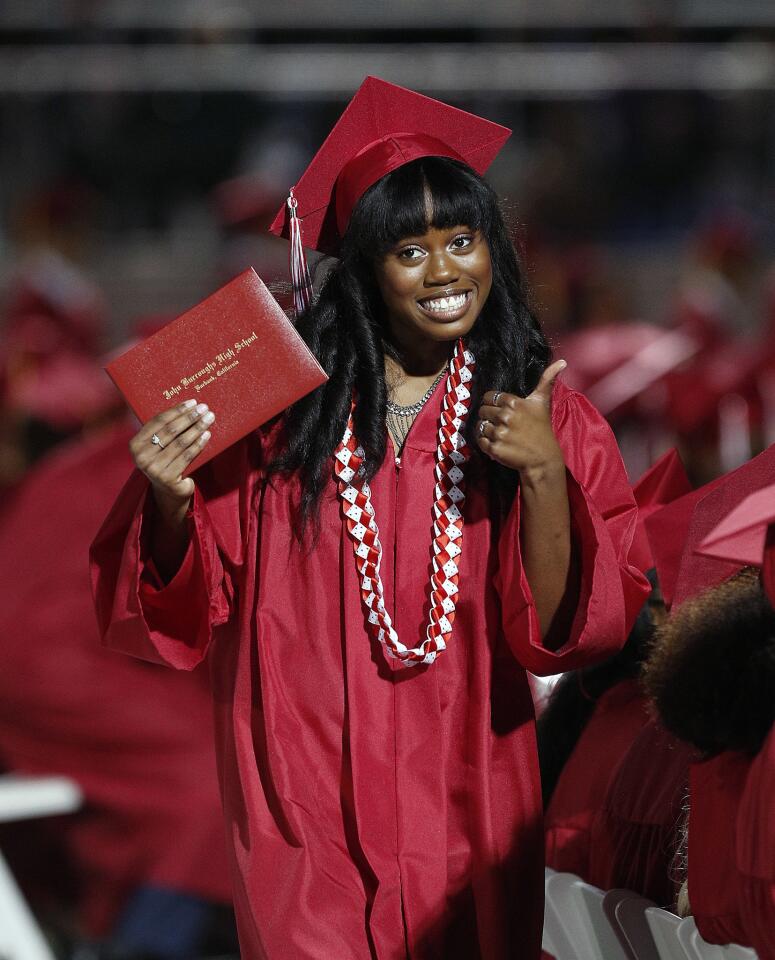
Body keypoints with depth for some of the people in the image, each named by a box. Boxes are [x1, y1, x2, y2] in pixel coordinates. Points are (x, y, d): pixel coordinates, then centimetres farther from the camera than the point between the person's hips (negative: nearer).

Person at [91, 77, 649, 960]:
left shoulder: (544, 419, -2)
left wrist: (544, 477, -24)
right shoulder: (282, 403, -3)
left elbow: (571, 628, -10)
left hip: (465, 802, 1)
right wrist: (171, 500, -19)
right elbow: (189, 601, 1)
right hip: (306, 799, -1)